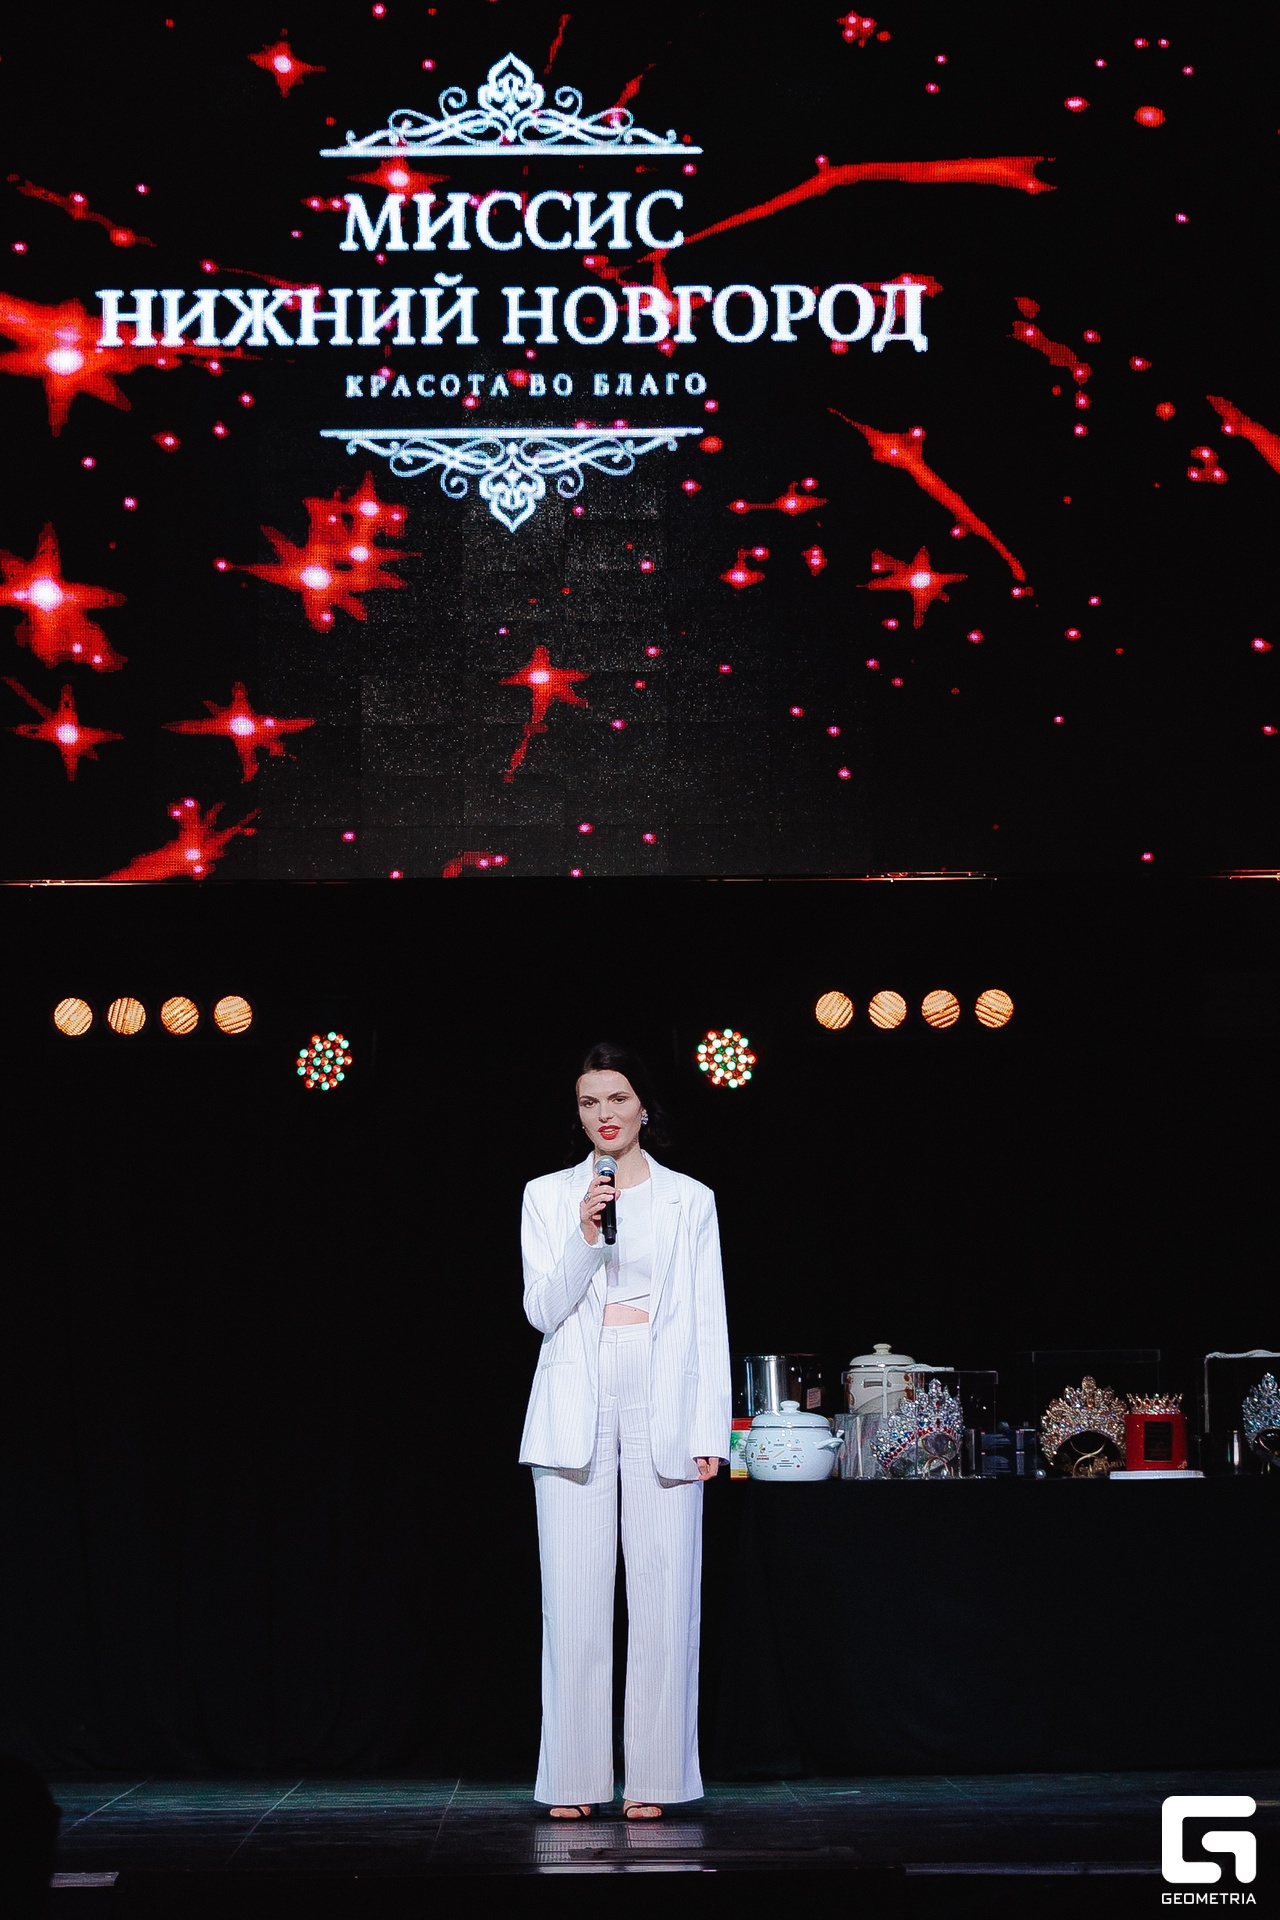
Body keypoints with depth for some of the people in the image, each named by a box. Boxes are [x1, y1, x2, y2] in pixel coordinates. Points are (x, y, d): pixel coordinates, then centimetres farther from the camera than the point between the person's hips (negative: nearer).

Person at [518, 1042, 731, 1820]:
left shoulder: (690, 1200, 10)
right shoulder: (548, 1196, 10)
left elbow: (709, 1322, 7)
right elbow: (543, 1309, 2)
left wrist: (711, 1428, -1)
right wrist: (584, 1237, -13)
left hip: (663, 1410, 0)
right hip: (576, 1411, 0)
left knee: (664, 1594, -3)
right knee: (575, 1597, -2)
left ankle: (652, 1778, 3)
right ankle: (574, 1781, 4)